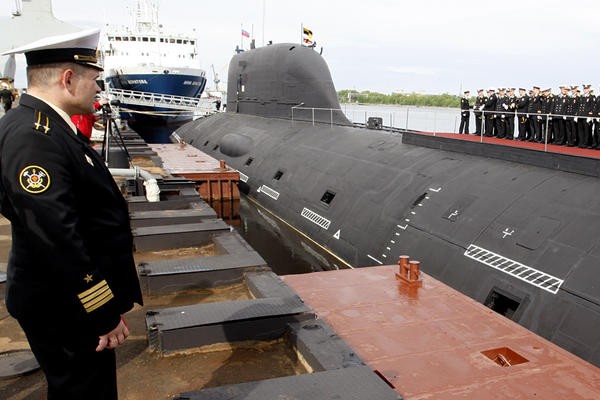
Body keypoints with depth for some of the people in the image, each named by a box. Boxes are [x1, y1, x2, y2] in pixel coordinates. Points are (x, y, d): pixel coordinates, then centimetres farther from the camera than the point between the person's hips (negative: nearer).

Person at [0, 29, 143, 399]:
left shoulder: (42, 125, 6)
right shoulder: (33, 136, -26)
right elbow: (55, 237, -30)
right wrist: (105, 313, -23)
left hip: (70, 299, 10)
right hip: (64, 309, -9)